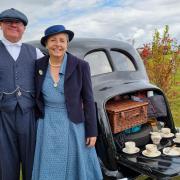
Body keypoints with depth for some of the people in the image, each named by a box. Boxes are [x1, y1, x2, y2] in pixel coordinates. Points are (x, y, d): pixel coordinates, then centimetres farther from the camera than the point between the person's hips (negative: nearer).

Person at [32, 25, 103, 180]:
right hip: (48, 126, 3)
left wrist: (92, 131, -7)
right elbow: (37, 96, 8)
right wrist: (37, 124, 9)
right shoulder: (39, 65, -2)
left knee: (78, 166, 13)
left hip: (74, 125, -2)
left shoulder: (81, 66, -11)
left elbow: (88, 100, -7)